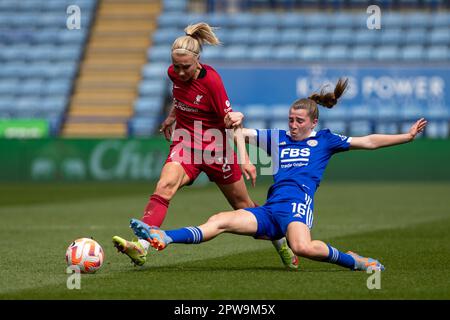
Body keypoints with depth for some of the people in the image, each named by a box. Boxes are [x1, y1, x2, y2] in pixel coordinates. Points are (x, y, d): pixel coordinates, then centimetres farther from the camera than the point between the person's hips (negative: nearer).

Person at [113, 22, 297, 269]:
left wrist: (245, 159, -25)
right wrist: (171, 117, 16)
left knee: (243, 205, 11)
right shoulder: (174, 73, -7)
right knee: (164, 186, -27)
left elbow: (230, 121, -18)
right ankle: (140, 248, -40)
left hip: (215, 147, -3)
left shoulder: (211, 80, -22)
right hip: (185, 143, 3)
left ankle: (282, 245, 36)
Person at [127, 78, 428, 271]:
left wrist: (407, 136, 9)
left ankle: (354, 261, -17)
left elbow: (368, 142, 13)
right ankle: (162, 238, -26)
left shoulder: (324, 140, 13)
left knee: (303, 247, -37)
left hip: (297, 204, -5)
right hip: (270, 210, 5)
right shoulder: (278, 138, 23)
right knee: (219, 221, -13)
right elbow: (241, 132, 27)